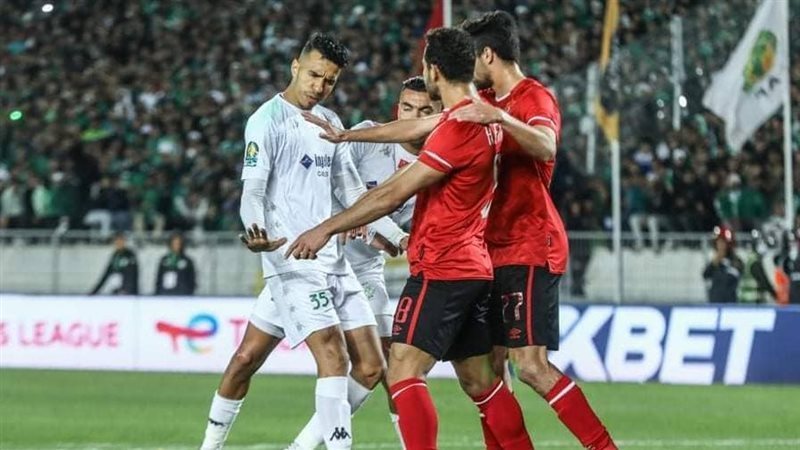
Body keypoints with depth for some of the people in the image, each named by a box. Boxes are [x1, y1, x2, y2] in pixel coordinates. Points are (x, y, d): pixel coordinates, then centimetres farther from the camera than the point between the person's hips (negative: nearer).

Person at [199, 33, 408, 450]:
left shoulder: (329, 122, 16)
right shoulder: (267, 121, -6)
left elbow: (351, 190, 23)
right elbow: (253, 192, -13)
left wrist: (396, 236, 17)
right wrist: (257, 233, -33)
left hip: (332, 262, 8)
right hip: (292, 260, -8)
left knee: (370, 366, 2)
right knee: (333, 356, -21)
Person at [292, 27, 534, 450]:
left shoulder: (459, 126, -17)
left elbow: (395, 193, -18)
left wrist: (327, 228, -13)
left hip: (441, 270, -10)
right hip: (474, 267, 10)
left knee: (403, 372, -14)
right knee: (480, 381, 16)